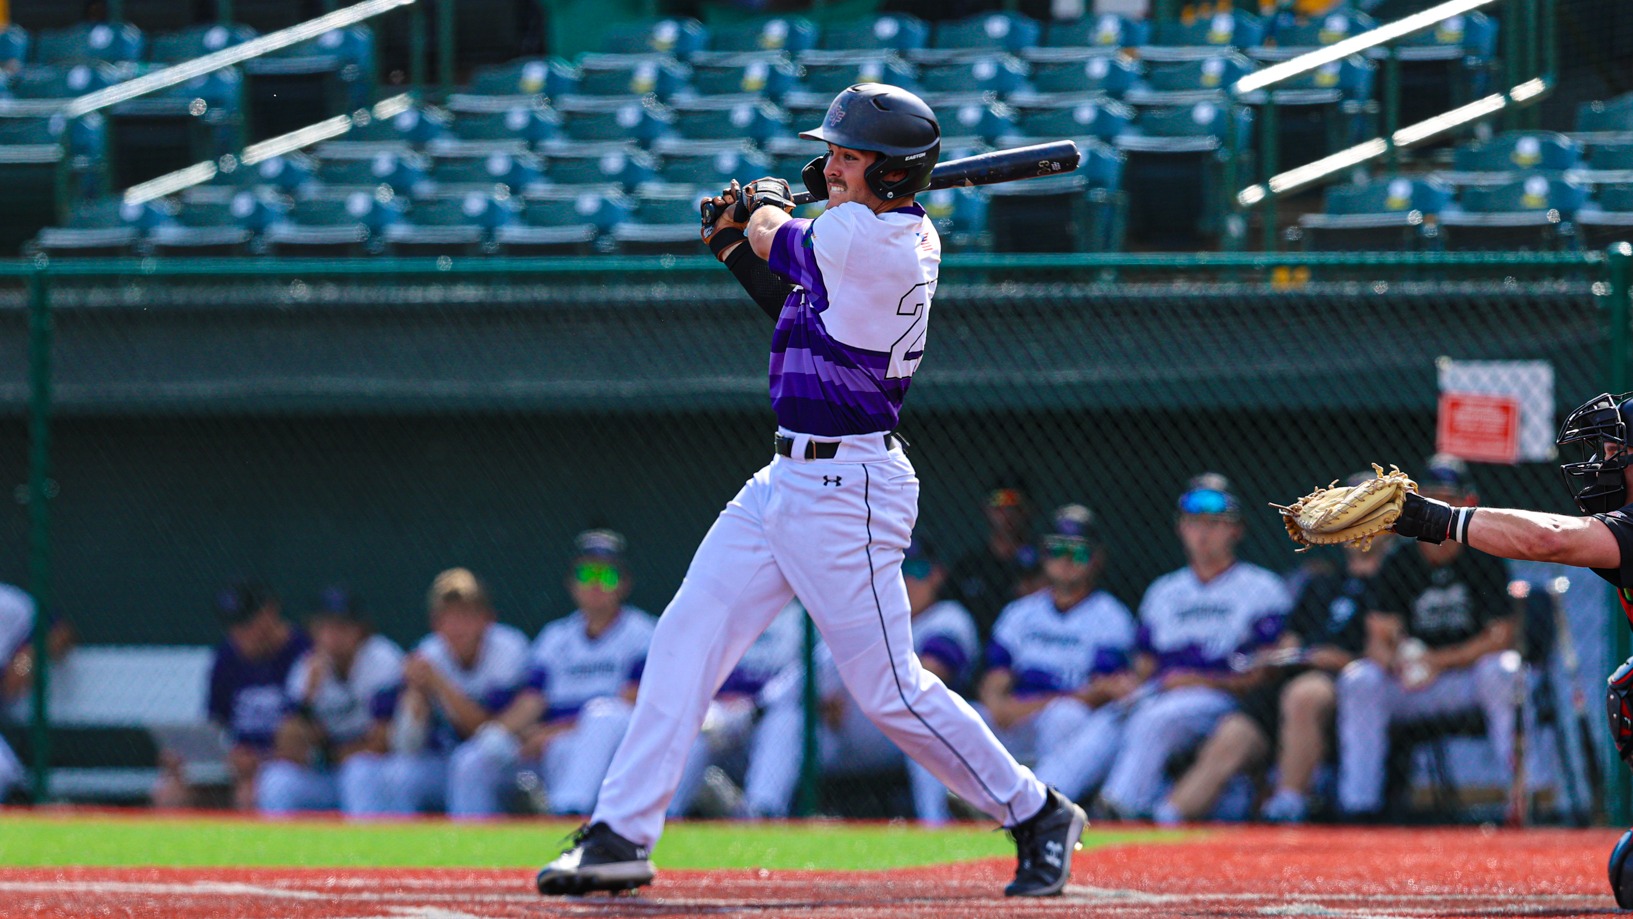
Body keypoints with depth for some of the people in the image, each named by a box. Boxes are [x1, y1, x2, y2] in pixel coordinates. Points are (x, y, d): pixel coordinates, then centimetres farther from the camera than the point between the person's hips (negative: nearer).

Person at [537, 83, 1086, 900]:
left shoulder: (864, 238, -21)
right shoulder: (911, 238, 8)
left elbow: (777, 239, -2)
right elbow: (799, 304, 19)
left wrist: (762, 206, 19)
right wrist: (738, 246, 11)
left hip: (846, 492, -10)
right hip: (789, 481, 10)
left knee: (889, 688, -3)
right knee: (685, 638, 3)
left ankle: (1037, 815, 14)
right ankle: (621, 833, 2)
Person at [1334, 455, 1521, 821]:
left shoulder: (1485, 561, -4)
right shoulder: (1399, 566, 2)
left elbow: (1500, 636, -9)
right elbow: (1379, 637, -4)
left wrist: (1441, 661, -22)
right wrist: (1396, 661, -28)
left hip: (1470, 676, -2)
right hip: (1409, 688, 2)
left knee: (1504, 669, -34)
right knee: (1358, 678, -25)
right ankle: (1357, 803, -23)